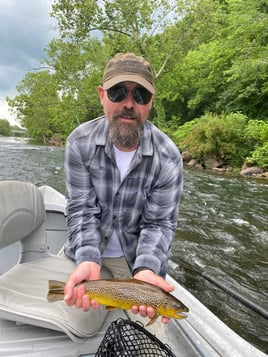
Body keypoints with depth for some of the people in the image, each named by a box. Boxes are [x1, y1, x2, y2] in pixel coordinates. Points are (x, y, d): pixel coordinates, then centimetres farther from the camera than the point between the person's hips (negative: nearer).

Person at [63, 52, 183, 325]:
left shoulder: (168, 157, -22)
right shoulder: (80, 142, -18)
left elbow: (159, 223, -17)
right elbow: (82, 209, -18)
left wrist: (146, 269, -36)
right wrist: (88, 261, -34)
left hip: (135, 258, -1)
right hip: (85, 252, 2)